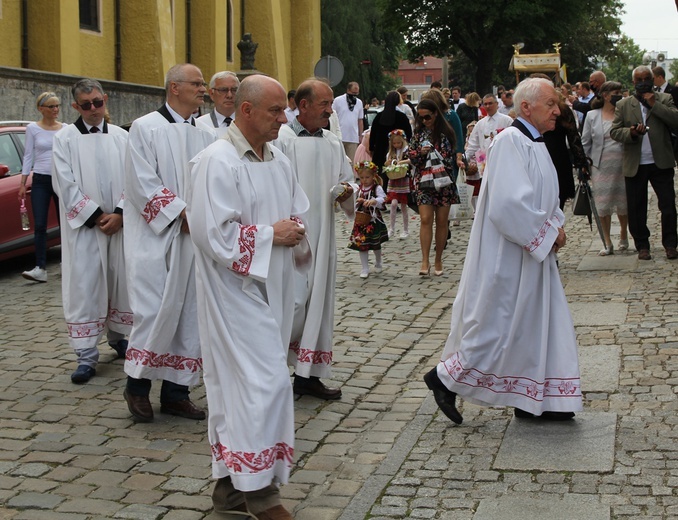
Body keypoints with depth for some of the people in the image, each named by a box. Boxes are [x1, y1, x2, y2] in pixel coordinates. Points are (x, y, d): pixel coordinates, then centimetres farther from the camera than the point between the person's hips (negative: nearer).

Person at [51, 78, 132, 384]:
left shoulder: (121, 137, 6)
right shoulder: (65, 139, -1)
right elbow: (65, 185, -6)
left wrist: (119, 213, -10)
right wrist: (96, 215, -10)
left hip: (119, 223, 3)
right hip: (83, 226, -3)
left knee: (120, 282, 10)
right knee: (84, 287, -3)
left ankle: (117, 338, 31)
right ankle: (86, 356, 2)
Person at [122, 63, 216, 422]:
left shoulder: (205, 135, 12)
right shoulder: (146, 129, -4)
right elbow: (142, 183, -10)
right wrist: (180, 213, -15)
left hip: (195, 238, 6)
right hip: (156, 235, -5)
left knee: (188, 312, 6)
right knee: (154, 310, -7)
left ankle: (175, 391, 15)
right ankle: (137, 384, 10)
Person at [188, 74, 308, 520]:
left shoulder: (279, 161, 11)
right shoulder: (217, 162, -14)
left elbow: (301, 212, 20)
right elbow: (212, 232, -20)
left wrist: (294, 231, -2)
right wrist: (270, 234, -14)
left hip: (271, 289, 8)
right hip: (236, 293, -8)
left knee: (240, 386, 12)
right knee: (263, 382, -10)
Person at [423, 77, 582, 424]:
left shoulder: (535, 144, 12)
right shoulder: (510, 142, -18)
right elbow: (509, 204, -27)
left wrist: (555, 226, 3)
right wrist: (548, 232, -17)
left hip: (533, 255, 10)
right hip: (507, 257, -10)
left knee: (540, 324, 12)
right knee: (496, 326, -1)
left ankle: (534, 400, 22)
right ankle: (445, 378, 16)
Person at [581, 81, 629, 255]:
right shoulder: (592, 115, 4)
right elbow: (585, 142, 7)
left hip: (622, 165, 0)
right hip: (601, 166, 0)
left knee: (623, 203, 7)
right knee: (603, 205, 1)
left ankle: (624, 237, 28)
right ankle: (608, 243, 11)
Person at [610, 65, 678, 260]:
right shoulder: (623, 105, 7)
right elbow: (614, 131, 1)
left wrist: (654, 104, -13)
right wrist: (631, 133, -19)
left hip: (661, 163, 0)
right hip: (635, 165, 1)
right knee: (637, 208, 5)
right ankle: (642, 246, 18)